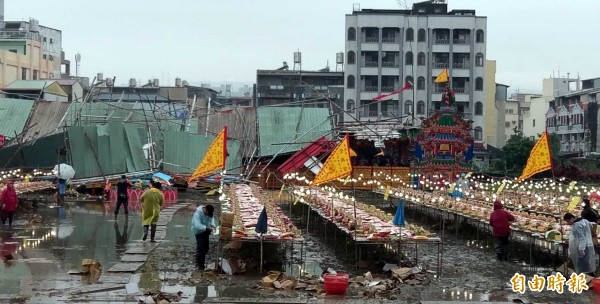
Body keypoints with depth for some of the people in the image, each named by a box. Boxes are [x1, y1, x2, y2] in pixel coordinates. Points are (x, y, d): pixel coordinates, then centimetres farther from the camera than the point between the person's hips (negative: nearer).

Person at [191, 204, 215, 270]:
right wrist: (207, 228, -41)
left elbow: (211, 218, 14)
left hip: (206, 232, 7)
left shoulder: (209, 212, -6)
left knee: (205, 248, 10)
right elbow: (197, 225, -37)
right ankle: (198, 265, -1)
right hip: (199, 232, -7)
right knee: (200, 248, -12)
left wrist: (212, 224, -6)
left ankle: (202, 264, 24)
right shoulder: (197, 213, -28)